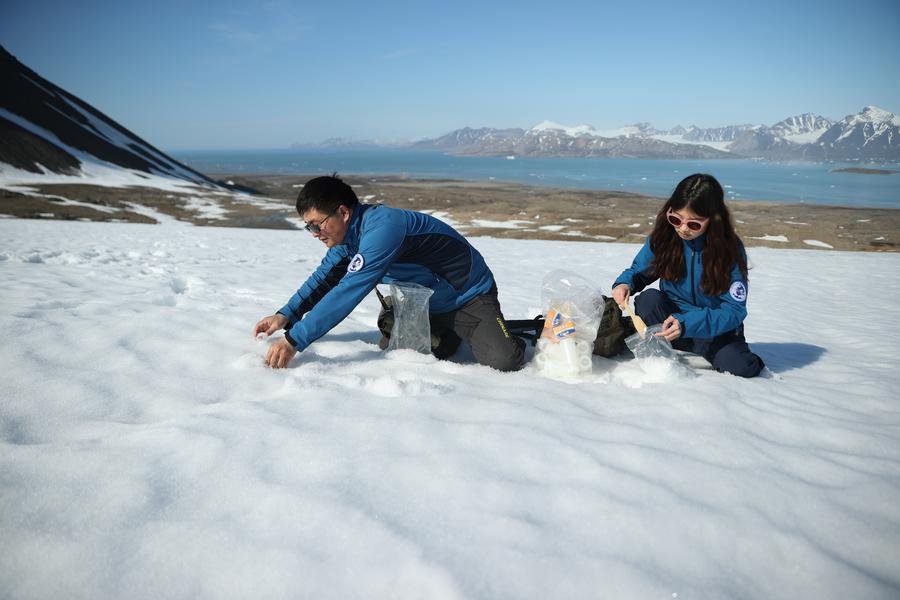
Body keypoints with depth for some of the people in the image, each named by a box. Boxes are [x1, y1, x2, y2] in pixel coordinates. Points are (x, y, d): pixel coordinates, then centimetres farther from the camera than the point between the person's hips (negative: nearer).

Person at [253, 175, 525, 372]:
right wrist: (286, 315, -9)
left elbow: (347, 293, -38)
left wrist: (294, 341, -37)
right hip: (429, 305, 9)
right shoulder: (350, 232, -3)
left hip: (470, 296, -9)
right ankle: (458, 335, 21)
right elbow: (324, 277, 7)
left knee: (503, 361, -25)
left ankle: (516, 338, 11)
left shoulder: (382, 228, -33)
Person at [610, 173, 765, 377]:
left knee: (738, 366, -30)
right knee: (648, 299, -28)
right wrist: (624, 283, -20)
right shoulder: (663, 237, -10)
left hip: (716, 328, -2)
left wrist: (687, 323, -35)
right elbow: (638, 271, 6)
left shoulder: (730, 249, -17)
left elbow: (734, 311, -20)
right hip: (672, 317, 2)